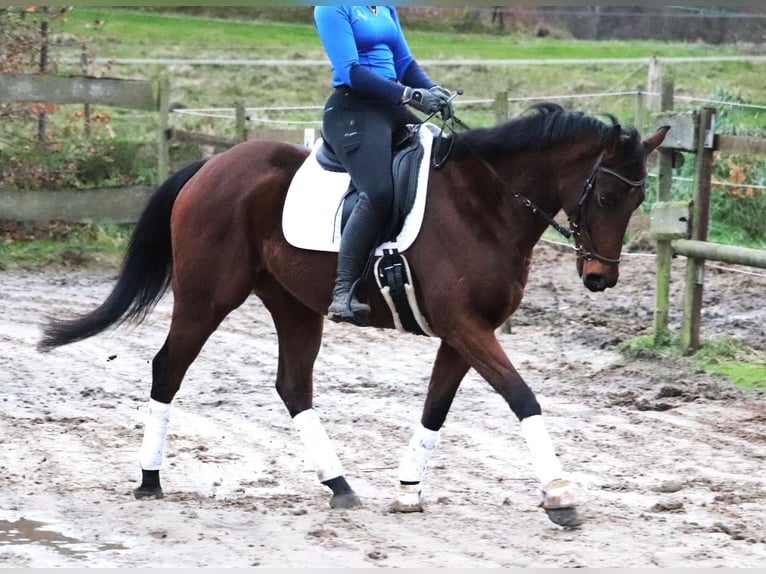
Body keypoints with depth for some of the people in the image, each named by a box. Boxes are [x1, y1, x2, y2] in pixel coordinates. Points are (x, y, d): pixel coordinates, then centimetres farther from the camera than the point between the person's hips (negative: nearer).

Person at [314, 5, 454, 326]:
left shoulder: (385, 8, 18)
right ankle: (343, 293, -30)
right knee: (378, 192, -29)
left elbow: (404, 62, 19)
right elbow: (351, 71, -15)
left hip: (392, 108, 9)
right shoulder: (332, 9, -6)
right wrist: (411, 95, -21)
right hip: (351, 110, -9)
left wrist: (433, 90, -2)